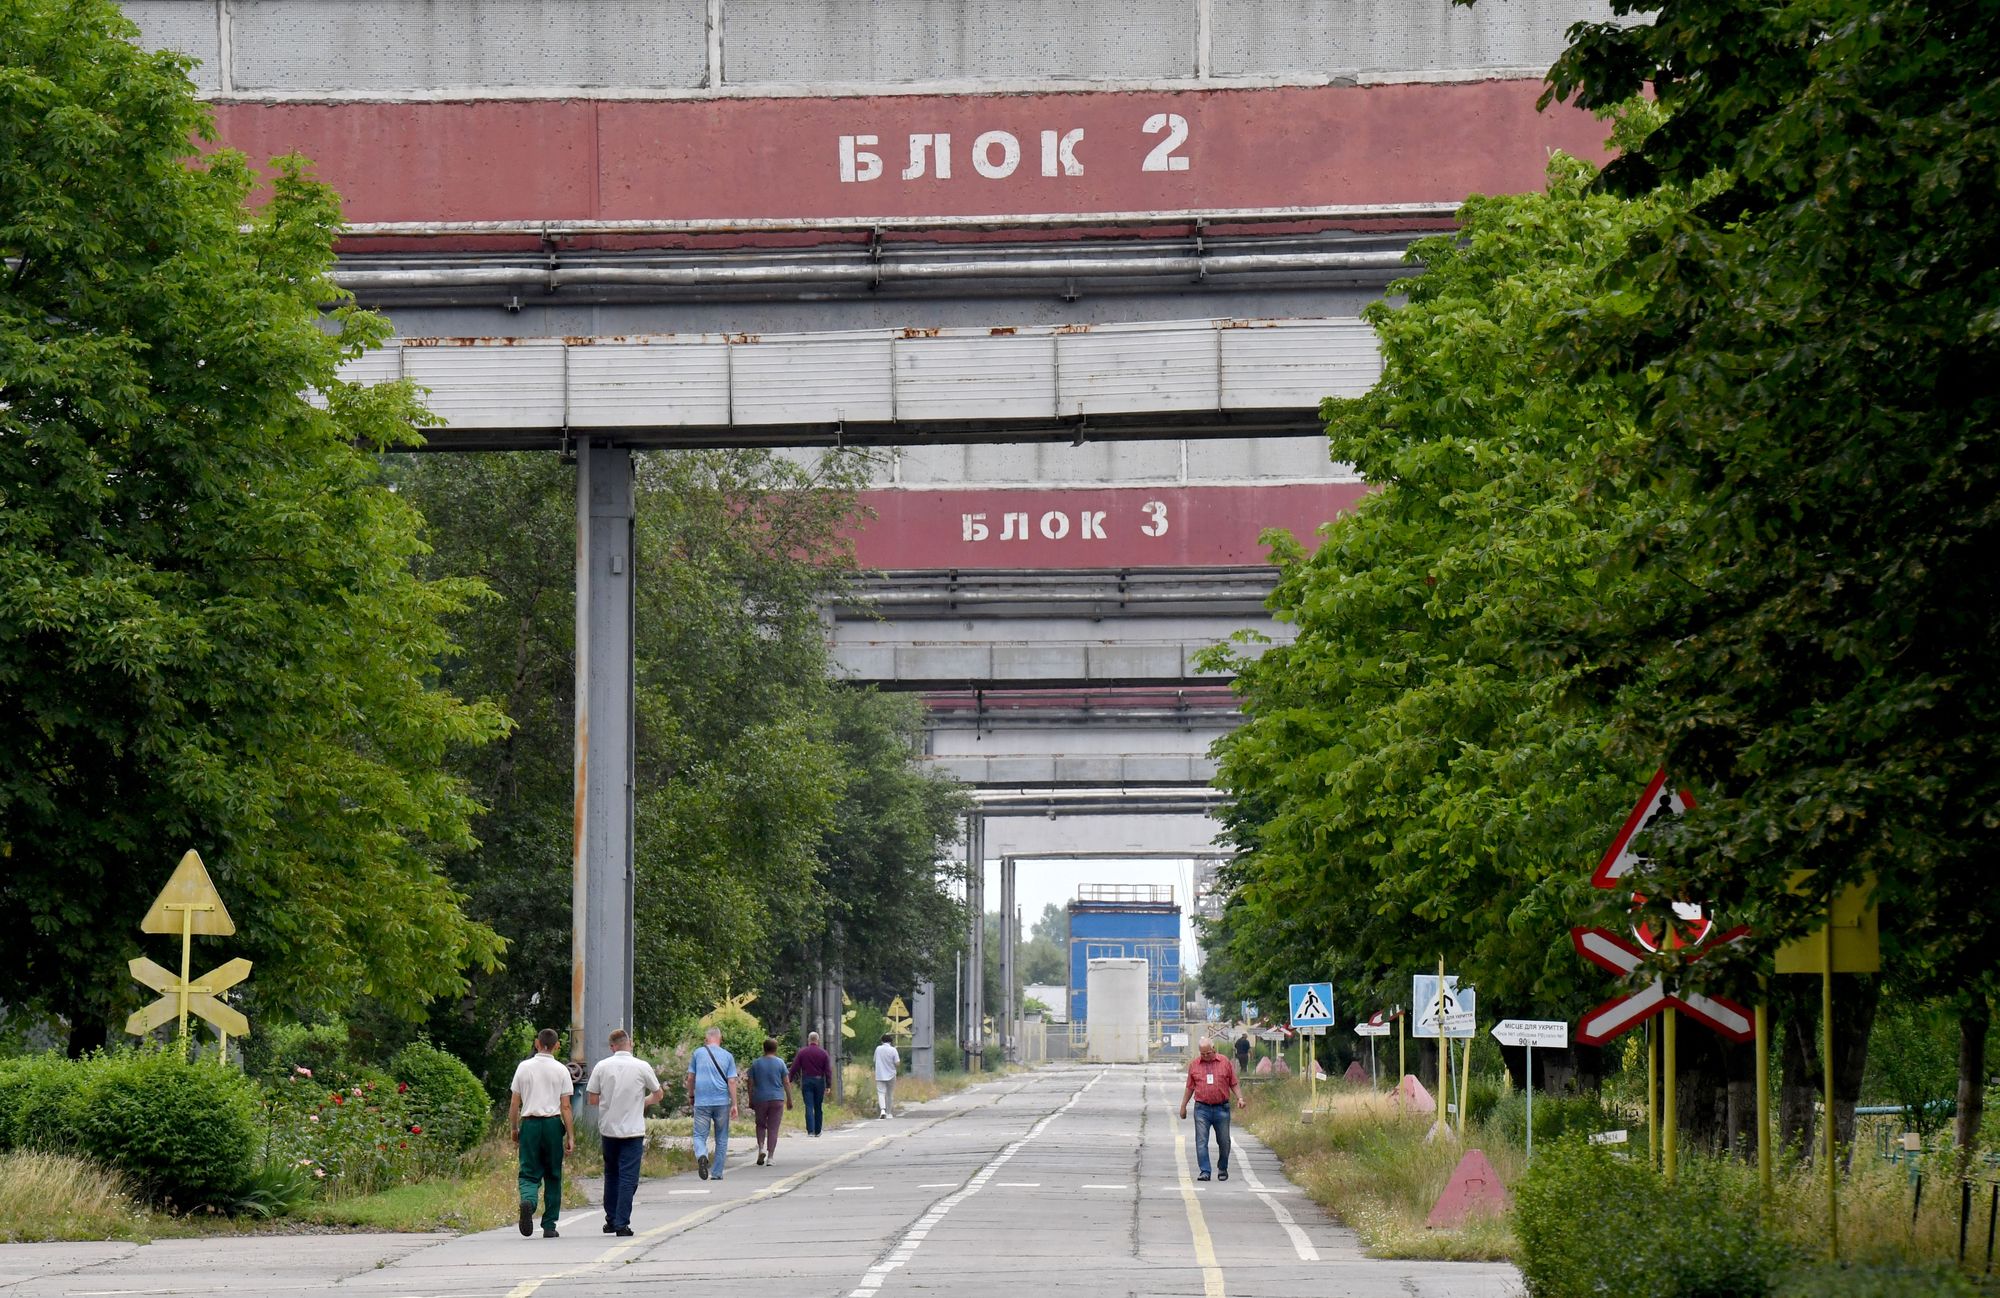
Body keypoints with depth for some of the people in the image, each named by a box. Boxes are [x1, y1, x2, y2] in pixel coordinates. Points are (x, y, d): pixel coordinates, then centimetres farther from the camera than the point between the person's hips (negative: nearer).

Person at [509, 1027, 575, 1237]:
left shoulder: (524, 1067, 5)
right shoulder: (560, 1070, 1)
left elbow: (514, 1103, 6)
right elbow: (565, 1106, -2)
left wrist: (514, 1129, 17)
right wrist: (570, 1136, 0)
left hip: (529, 1123, 1)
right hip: (553, 1123, -1)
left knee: (529, 1173, 2)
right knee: (553, 1176, 9)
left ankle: (527, 1201, -31)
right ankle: (549, 1226, 9)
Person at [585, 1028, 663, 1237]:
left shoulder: (602, 1067, -2)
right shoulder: (642, 1067, -6)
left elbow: (592, 1098, 1)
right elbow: (658, 1095, 6)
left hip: (608, 1128, 3)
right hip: (633, 1131, -3)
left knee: (611, 1175, 17)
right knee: (628, 1178, -1)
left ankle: (611, 1221, 20)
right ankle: (622, 1224, -7)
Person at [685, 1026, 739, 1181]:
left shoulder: (698, 1053, 3)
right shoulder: (728, 1056, 3)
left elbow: (690, 1077, 6)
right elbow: (732, 1081, -2)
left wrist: (691, 1094, 23)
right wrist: (734, 1104, -1)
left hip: (701, 1102, -1)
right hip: (722, 1102, 1)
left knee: (700, 1135, 2)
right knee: (721, 1139, 12)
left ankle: (701, 1156, -29)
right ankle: (716, 1173, 13)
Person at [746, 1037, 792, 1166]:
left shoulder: (756, 1064, 1)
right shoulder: (780, 1063, -3)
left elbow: (751, 1084, 2)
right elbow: (786, 1083, -3)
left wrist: (751, 1101, 10)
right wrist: (789, 1100, 6)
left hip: (760, 1100, 1)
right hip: (777, 1100, -1)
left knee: (760, 1125, 19)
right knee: (773, 1128, 3)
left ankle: (761, 1147, -2)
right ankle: (770, 1157, 0)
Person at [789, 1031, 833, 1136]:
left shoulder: (802, 1052, 0)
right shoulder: (823, 1053, 1)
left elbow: (794, 1068, -3)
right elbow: (828, 1070, -2)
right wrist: (828, 1085, 0)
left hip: (806, 1081, -1)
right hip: (819, 1081, 1)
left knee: (809, 1107, -3)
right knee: (818, 1107, 11)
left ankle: (810, 1130, -14)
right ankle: (817, 1131, 16)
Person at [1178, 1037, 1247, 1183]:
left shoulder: (1225, 1063, 5)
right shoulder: (1194, 1065, 7)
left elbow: (1234, 1084, 9)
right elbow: (1190, 1088, 13)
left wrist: (1240, 1098, -5)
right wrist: (1183, 1106, 13)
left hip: (1221, 1109, 0)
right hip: (1202, 1109, 0)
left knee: (1224, 1142, 6)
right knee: (1201, 1142, -9)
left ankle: (1222, 1169, 24)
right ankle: (1204, 1171, -9)